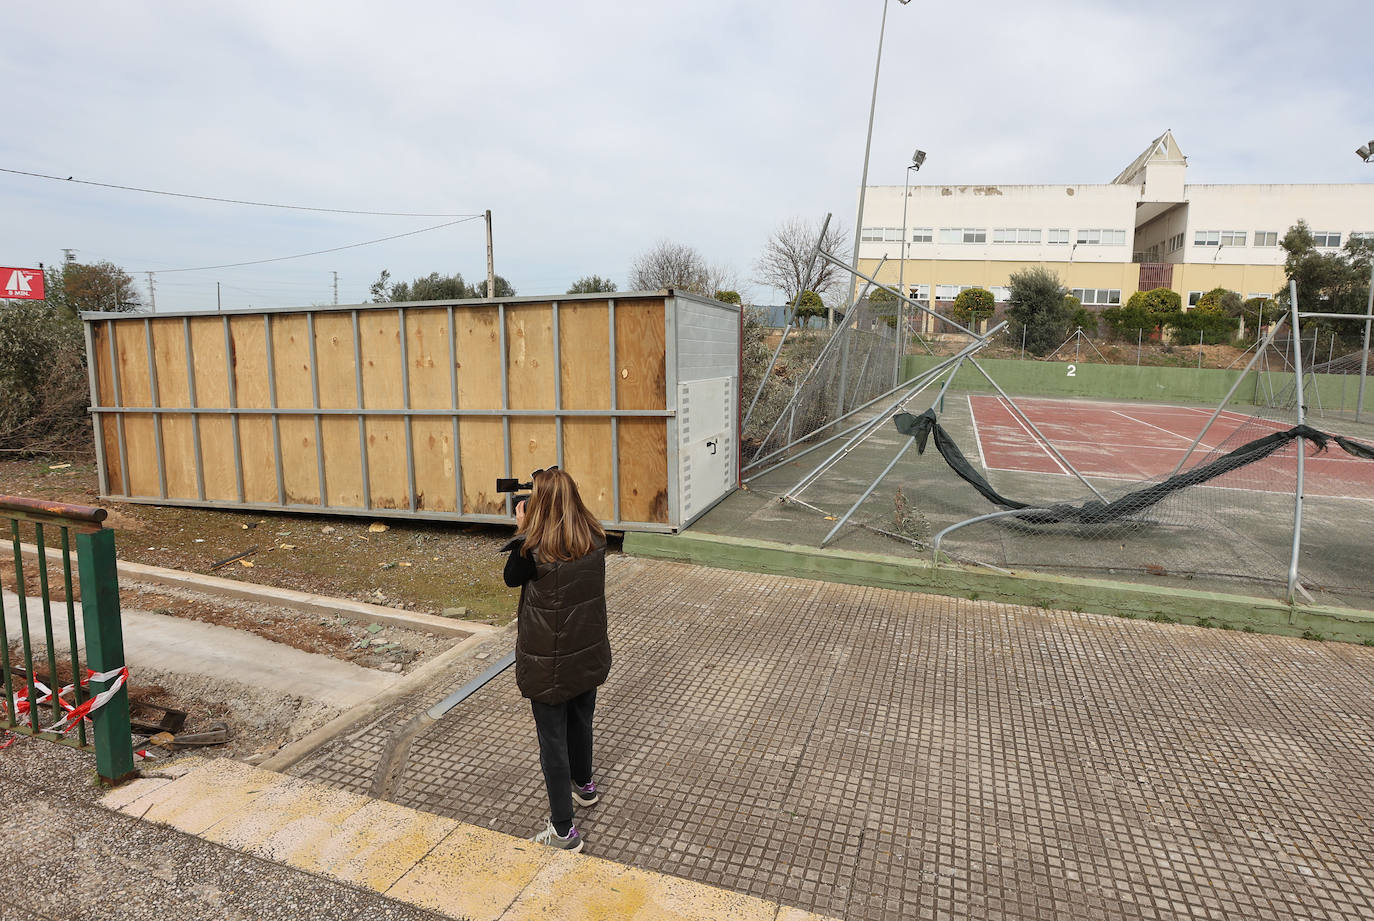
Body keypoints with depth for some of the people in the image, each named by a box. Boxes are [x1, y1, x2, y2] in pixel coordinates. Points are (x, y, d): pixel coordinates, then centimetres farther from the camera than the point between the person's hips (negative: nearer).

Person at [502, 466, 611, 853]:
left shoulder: (533, 548, -25)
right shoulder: (595, 538, -9)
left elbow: (511, 577, -4)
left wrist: (522, 529, 0)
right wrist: (531, 534, 6)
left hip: (549, 664, -5)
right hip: (590, 655, 6)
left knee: (553, 741, 9)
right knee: (581, 722, 27)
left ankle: (563, 830, 20)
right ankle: (584, 785, 51)